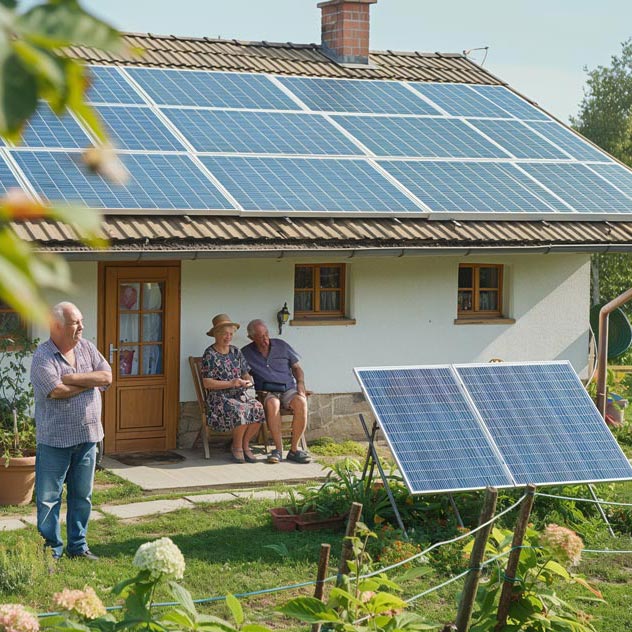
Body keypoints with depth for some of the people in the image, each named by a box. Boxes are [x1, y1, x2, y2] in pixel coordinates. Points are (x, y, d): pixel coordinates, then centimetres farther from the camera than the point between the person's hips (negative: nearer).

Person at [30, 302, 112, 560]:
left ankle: (78, 546, 26)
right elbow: (56, 391, -24)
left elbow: (107, 376, -5)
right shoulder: (43, 357, -12)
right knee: (49, 497, 1)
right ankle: (51, 551, 11)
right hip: (55, 440, -5)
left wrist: (72, 378, -16)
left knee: (82, 496, 14)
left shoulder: (87, 348, 6)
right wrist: (91, 381, -10)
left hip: (87, 435, 5)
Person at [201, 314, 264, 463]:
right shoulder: (210, 355, -3)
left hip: (240, 394, 5)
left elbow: (246, 374, 18)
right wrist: (230, 384, -17)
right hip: (219, 396, -5)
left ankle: (245, 444, -5)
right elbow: (207, 383, -9)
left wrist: (247, 381, -7)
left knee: (258, 409, -26)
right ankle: (237, 446, -9)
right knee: (240, 411, -35)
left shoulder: (236, 352, 15)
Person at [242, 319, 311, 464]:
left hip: (288, 389, 2)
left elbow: (296, 368, 16)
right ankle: (278, 449, -33)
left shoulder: (281, 345, 11)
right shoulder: (246, 353, 7)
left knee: (301, 403, -33)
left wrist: (301, 387, 0)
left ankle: (294, 449, -26)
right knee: (272, 404, -39)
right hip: (266, 392, -2)